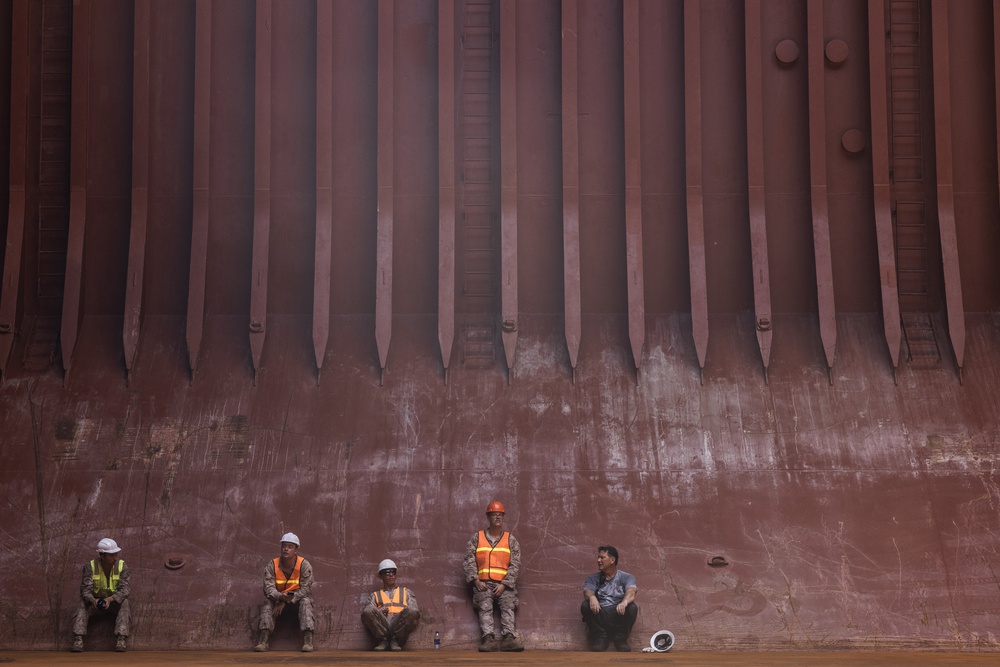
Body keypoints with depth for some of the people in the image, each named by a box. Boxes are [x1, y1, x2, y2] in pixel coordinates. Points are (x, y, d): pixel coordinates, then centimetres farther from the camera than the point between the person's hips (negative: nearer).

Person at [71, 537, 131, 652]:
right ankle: (78, 640, -39)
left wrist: (110, 599, -38)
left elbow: (124, 590, -19)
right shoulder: (90, 566, -12)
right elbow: (86, 590, -19)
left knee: (124, 603, -32)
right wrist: (93, 600, -41)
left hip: (115, 600, 0)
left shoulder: (122, 566, -11)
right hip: (95, 599, 0)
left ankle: (121, 639, -40)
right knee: (83, 605, -29)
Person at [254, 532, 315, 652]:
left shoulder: (304, 565, -15)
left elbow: (305, 589, -19)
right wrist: (281, 597, -41)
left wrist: (285, 602, -26)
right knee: (268, 602, -27)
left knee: (305, 602, -32)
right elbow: (269, 587, -18)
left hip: (298, 597, -2)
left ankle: (308, 641, -41)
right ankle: (263, 640, -36)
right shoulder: (272, 565, -10)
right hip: (278, 597, 2)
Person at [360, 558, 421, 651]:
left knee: (412, 611, -33)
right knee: (368, 611, -33)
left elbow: (414, 610, 17)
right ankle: (382, 640, -13)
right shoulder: (375, 595, 30)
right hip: (381, 626, 0)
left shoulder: (406, 592, 31)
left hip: (399, 625, 0)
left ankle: (396, 641, -17)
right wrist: (379, 611, -8)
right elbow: (366, 611, 12)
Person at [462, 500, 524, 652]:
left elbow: (515, 565, 4)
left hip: (504, 585, 0)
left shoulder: (511, 541, 14)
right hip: (483, 584, 0)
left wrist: (504, 585, -10)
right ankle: (488, 638, -44)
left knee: (508, 605, -26)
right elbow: (468, 561, 7)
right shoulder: (477, 538, 15)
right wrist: (476, 581, -9)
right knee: (485, 606, -27)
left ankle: (509, 638, -43)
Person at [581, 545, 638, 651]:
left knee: (632, 608, -31)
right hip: (600, 615, 1)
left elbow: (631, 592, -12)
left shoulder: (626, 577, 10)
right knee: (585, 605, -27)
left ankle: (621, 639, -13)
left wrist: (625, 602, -38)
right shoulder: (593, 579, 16)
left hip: (619, 615, -1)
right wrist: (592, 597, -33)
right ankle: (600, 638, -16)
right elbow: (587, 592, -6)